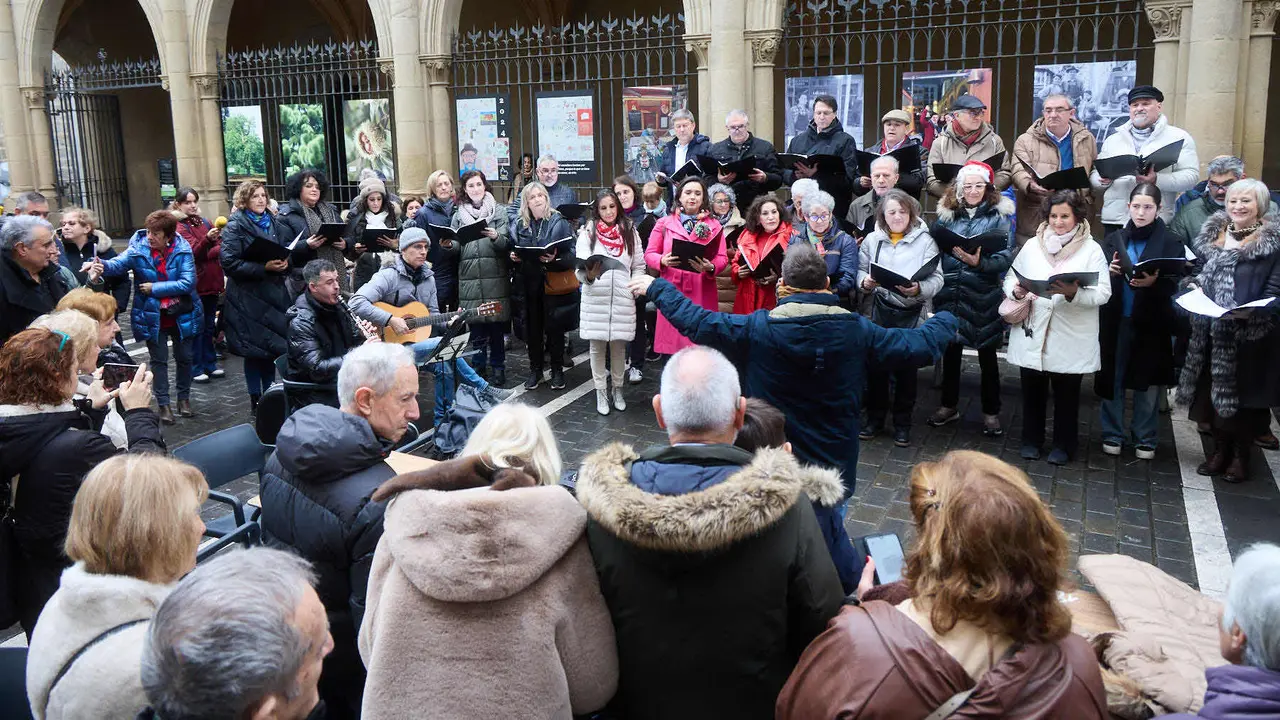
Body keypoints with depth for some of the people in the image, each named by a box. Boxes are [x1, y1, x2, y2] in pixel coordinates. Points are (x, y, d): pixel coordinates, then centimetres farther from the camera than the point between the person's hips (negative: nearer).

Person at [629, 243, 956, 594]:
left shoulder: (758, 329, -15)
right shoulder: (856, 330, -9)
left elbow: (696, 321, -7)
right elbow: (920, 346, 2)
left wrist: (657, 288, 8)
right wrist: (945, 321, 24)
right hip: (834, 461, 2)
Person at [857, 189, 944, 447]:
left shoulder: (924, 240, -2)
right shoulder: (872, 239, 6)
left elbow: (937, 279, -8)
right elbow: (860, 269, 9)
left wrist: (918, 289, -26)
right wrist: (865, 282, -13)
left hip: (911, 312, -2)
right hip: (880, 309, 2)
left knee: (906, 367, 5)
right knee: (875, 364, 4)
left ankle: (902, 423, 20)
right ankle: (875, 418, 21)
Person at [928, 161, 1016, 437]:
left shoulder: (999, 215, -3)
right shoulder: (948, 213, 8)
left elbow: (1006, 257, -10)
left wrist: (979, 262, -25)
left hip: (984, 296, -3)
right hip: (950, 293, 3)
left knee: (986, 353, 7)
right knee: (951, 349, 13)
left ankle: (991, 412, 19)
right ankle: (949, 405, 28)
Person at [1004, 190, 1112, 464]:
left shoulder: (1092, 250, -1)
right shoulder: (1032, 245, 8)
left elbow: (1103, 293, -8)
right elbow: (1010, 279, 9)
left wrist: (1073, 293, -26)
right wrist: (1016, 291, -13)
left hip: (1070, 340, -2)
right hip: (1032, 335, 2)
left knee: (1066, 394, 8)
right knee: (1032, 390, 11)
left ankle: (1063, 445, 24)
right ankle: (1031, 440, 28)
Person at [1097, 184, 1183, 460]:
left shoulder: (1170, 243, 0)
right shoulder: (1114, 239, 7)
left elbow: (1173, 284, -8)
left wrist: (1154, 282, -27)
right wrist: (1109, 272, -17)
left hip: (1151, 322, -2)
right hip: (1115, 320, 2)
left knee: (1148, 383, 6)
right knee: (1113, 378, 6)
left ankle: (1145, 439, 19)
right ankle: (1113, 434, 19)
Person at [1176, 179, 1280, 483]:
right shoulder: (1213, 232, 10)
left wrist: (1251, 310, -26)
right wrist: (1194, 285, -2)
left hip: (1250, 331, -5)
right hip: (1210, 328, 5)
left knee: (1244, 394, 4)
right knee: (1212, 390, 11)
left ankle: (1241, 455, 20)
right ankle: (1220, 449, 27)